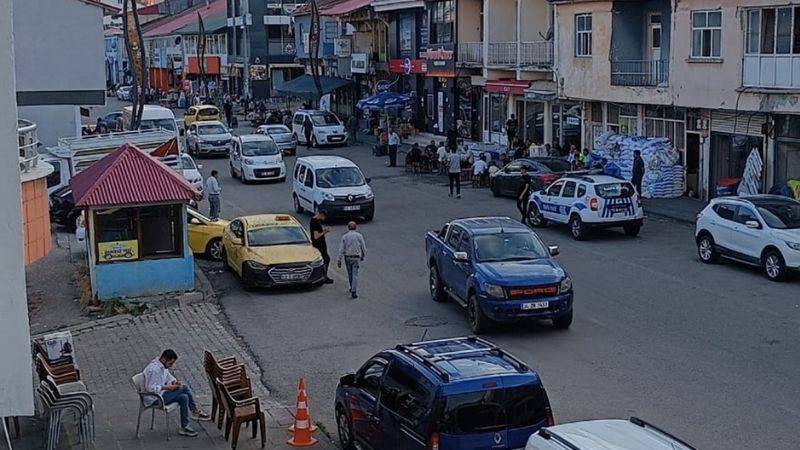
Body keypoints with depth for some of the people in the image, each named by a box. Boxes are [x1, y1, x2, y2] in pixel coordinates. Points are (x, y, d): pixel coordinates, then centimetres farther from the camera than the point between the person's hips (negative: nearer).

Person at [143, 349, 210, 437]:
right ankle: (195, 412, -2)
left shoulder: (162, 366, 7)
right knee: (184, 388, -17)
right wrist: (166, 387, -26)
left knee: (184, 397, -6)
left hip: (162, 393, 10)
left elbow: (169, 377, 18)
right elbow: (150, 388, -27)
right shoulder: (154, 369, -23)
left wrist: (174, 382, -5)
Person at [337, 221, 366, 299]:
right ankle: (353, 292, -13)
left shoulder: (344, 236, -3)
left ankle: (352, 288, 33)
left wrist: (339, 260, 0)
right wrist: (363, 256, 18)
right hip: (356, 257, -2)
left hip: (347, 258, 2)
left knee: (349, 274, 18)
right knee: (355, 275, -4)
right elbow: (363, 247, 1)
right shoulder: (359, 236, -5)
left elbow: (341, 249, -4)